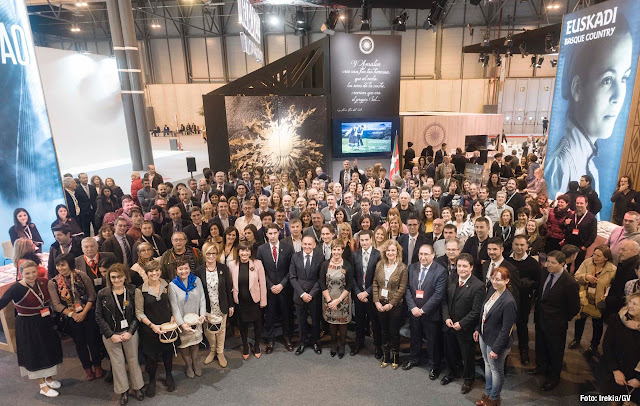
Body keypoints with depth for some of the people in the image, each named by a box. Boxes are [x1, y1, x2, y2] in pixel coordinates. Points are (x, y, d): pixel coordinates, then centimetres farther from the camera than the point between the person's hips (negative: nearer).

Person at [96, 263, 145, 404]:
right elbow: (99, 317, -4)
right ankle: (123, 391, 27)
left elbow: (137, 314, -2)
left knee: (133, 359, 10)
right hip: (110, 334, 0)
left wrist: (130, 332, -11)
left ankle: (137, 387, 29)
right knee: (117, 362, 9)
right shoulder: (103, 294, -8)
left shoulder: (132, 292, -6)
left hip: (130, 332, 0)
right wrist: (111, 335, -9)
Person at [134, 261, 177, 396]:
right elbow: (139, 313, -9)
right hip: (149, 328, -2)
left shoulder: (167, 286, -3)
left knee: (168, 352, 17)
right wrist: (152, 325, -17)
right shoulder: (140, 290, -13)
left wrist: (173, 316, -5)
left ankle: (169, 376, 41)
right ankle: (152, 380, 35)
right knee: (151, 356, 10)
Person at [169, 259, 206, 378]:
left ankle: (195, 362, 37)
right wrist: (181, 323, -20)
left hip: (196, 319, 2)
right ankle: (188, 365, 34)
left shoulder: (196, 280, -3)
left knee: (195, 342, 13)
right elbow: (174, 307, -12)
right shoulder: (172, 285, -11)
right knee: (184, 343, 11)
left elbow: (202, 299, -2)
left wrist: (202, 315, -14)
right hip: (182, 322, -2)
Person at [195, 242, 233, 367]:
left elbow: (228, 288, -2)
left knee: (221, 330, 13)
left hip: (222, 306, 0)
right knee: (208, 330, 10)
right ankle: (212, 350, 37)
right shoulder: (199, 271, -8)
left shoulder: (223, 268, -7)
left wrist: (231, 305, 1)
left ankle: (220, 352, 34)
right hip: (207, 307, 0)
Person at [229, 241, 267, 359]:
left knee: (257, 324, 13)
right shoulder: (232, 264, -7)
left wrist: (263, 301, -5)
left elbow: (262, 283, -6)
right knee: (242, 325, 16)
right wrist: (231, 300, 3)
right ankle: (245, 347, 39)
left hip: (254, 300, -1)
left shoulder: (257, 263, -12)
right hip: (239, 301, 1)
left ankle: (257, 346, 38)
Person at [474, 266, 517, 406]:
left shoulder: (508, 302, -30)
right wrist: (478, 329, 12)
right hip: (484, 336, 7)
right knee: (487, 364, 25)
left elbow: (506, 330, -24)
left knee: (496, 370, 16)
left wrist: (496, 349, -19)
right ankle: (487, 392, 46)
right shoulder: (491, 290, -6)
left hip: (496, 341, -7)